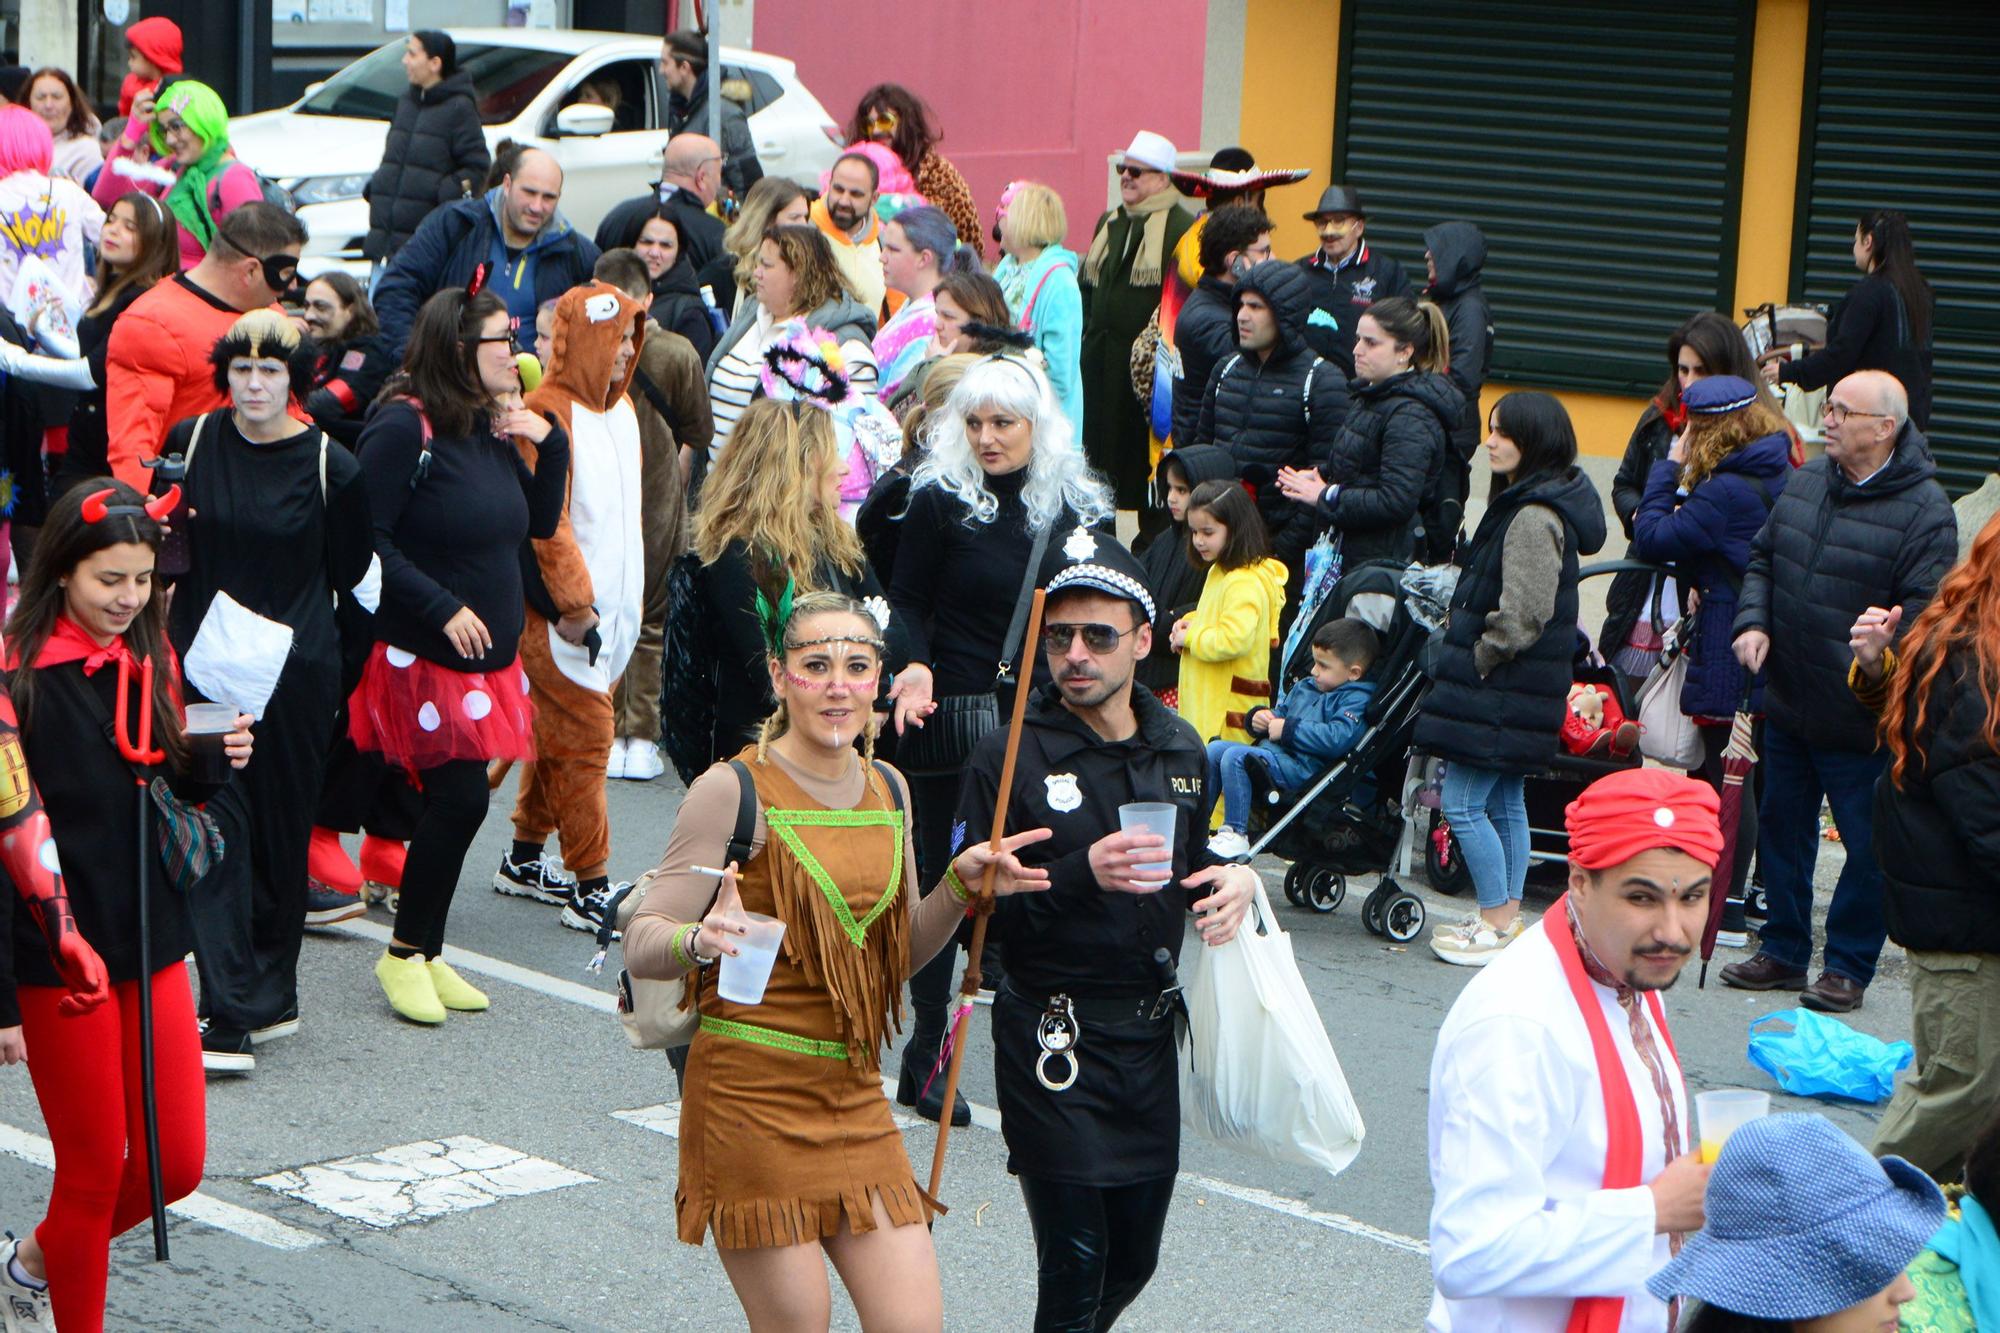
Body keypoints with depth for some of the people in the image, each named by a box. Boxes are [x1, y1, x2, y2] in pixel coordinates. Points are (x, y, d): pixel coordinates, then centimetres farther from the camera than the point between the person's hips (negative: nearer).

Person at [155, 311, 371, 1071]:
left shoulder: (329, 465, -2)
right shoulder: (190, 444, 3)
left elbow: (349, 574, 7)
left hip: (295, 672, -1)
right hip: (206, 665, 1)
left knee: (282, 827, 8)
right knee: (218, 822, -8)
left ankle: (272, 993, 24)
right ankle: (228, 1016, -9)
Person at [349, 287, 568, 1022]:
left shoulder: (492, 427, 11)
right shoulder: (402, 427, -14)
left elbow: (541, 523, 16)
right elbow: (369, 542, -18)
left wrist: (550, 442, 2)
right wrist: (443, 608, -20)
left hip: (488, 656, 8)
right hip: (422, 656, -8)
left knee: (455, 800, 8)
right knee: (461, 796, -10)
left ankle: (422, 953, 19)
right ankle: (406, 954, 5)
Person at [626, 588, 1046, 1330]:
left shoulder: (887, 789, 9)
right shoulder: (735, 789, -10)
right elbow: (641, 946, -13)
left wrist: (960, 887, 1)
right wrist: (701, 941, -33)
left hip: (856, 1098, 6)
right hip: (753, 1095, -6)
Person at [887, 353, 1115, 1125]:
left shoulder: (1078, 507, 6)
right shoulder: (940, 501, -2)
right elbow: (908, 604, 2)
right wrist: (914, 674, -15)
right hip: (953, 717, -2)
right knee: (943, 874, 3)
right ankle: (927, 1051, 13)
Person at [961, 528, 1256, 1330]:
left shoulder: (1178, 748, 7)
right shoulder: (1011, 756, -10)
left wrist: (1234, 879, 0)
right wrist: (1082, 876, -27)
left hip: (1149, 1034, 5)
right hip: (1052, 1042, -5)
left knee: (1133, 1261, 14)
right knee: (1075, 1268, -6)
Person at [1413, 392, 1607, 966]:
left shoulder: (1534, 517, -19)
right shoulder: (1520, 504, 14)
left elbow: (1523, 615, -24)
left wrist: (1475, 661, -13)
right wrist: (1468, 656, 14)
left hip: (1504, 685, -10)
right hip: (1512, 687, 10)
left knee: (1461, 802, -6)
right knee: (1505, 802, 14)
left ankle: (1498, 925, -1)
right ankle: (1507, 918, 20)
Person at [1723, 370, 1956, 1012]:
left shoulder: (1924, 510, -14)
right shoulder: (1804, 483, 6)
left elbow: (1923, 610, -17)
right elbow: (1762, 559, 16)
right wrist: (1753, 621, -1)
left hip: (1863, 723, -6)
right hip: (1788, 705, 6)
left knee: (1868, 848, 3)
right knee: (1782, 830, 17)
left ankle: (1849, 965, 19)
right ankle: (1783, 951, 32)